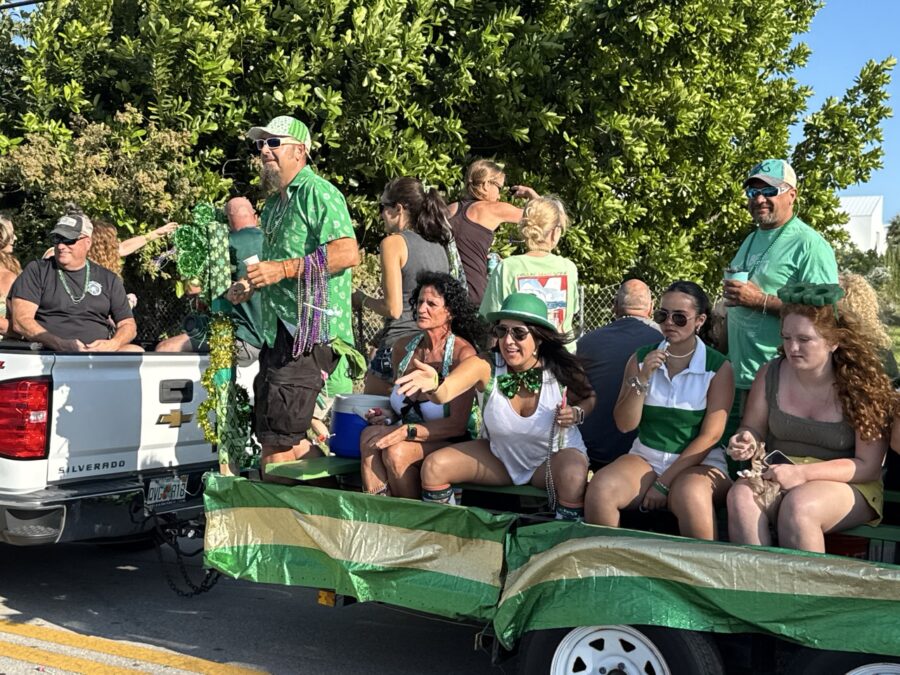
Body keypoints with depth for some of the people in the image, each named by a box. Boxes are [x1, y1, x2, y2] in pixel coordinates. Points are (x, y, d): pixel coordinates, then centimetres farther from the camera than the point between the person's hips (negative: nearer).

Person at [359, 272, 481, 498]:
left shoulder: (462, 353, -13)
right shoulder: (403, 347, 6)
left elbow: (457, 425, -16)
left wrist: (406, 431, -24)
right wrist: (389, 416, -1)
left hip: (450, 444, -5)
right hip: (412, 439, 5)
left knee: (396, 452, -31)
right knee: (369, 436, -25)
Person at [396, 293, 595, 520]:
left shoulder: (561, 371, -23)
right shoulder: (486, 366, -25)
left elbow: (589, 398, -1)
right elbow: (445, 391, -42)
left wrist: (576, 414, -24)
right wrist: (433, 384, -65)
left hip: (555, 454, -2)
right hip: (499, 455, 2)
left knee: (573, 477, -35)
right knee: (434, 466, -13)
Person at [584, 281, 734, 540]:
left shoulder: (718, 367, -3)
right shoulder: (641, 359, 7)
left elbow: (710, 435, -9)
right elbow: (625, 424, 2)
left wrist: (664, 483, -14)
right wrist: (642, 379, -14)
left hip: (698, 461, -3)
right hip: (646, 456, 3)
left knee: (690, 497, -39)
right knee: (599, 490, -27)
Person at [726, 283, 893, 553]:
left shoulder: (862, 386, -9)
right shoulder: (771, 374, 1)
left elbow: (868, 466, -10)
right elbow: (753, 429, 14)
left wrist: (802, 473, -21)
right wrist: (747, 441, -12)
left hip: (847, 484, -3)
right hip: (778, 475, 3)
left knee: (798, 505, -35)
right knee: (741, 496, -29)